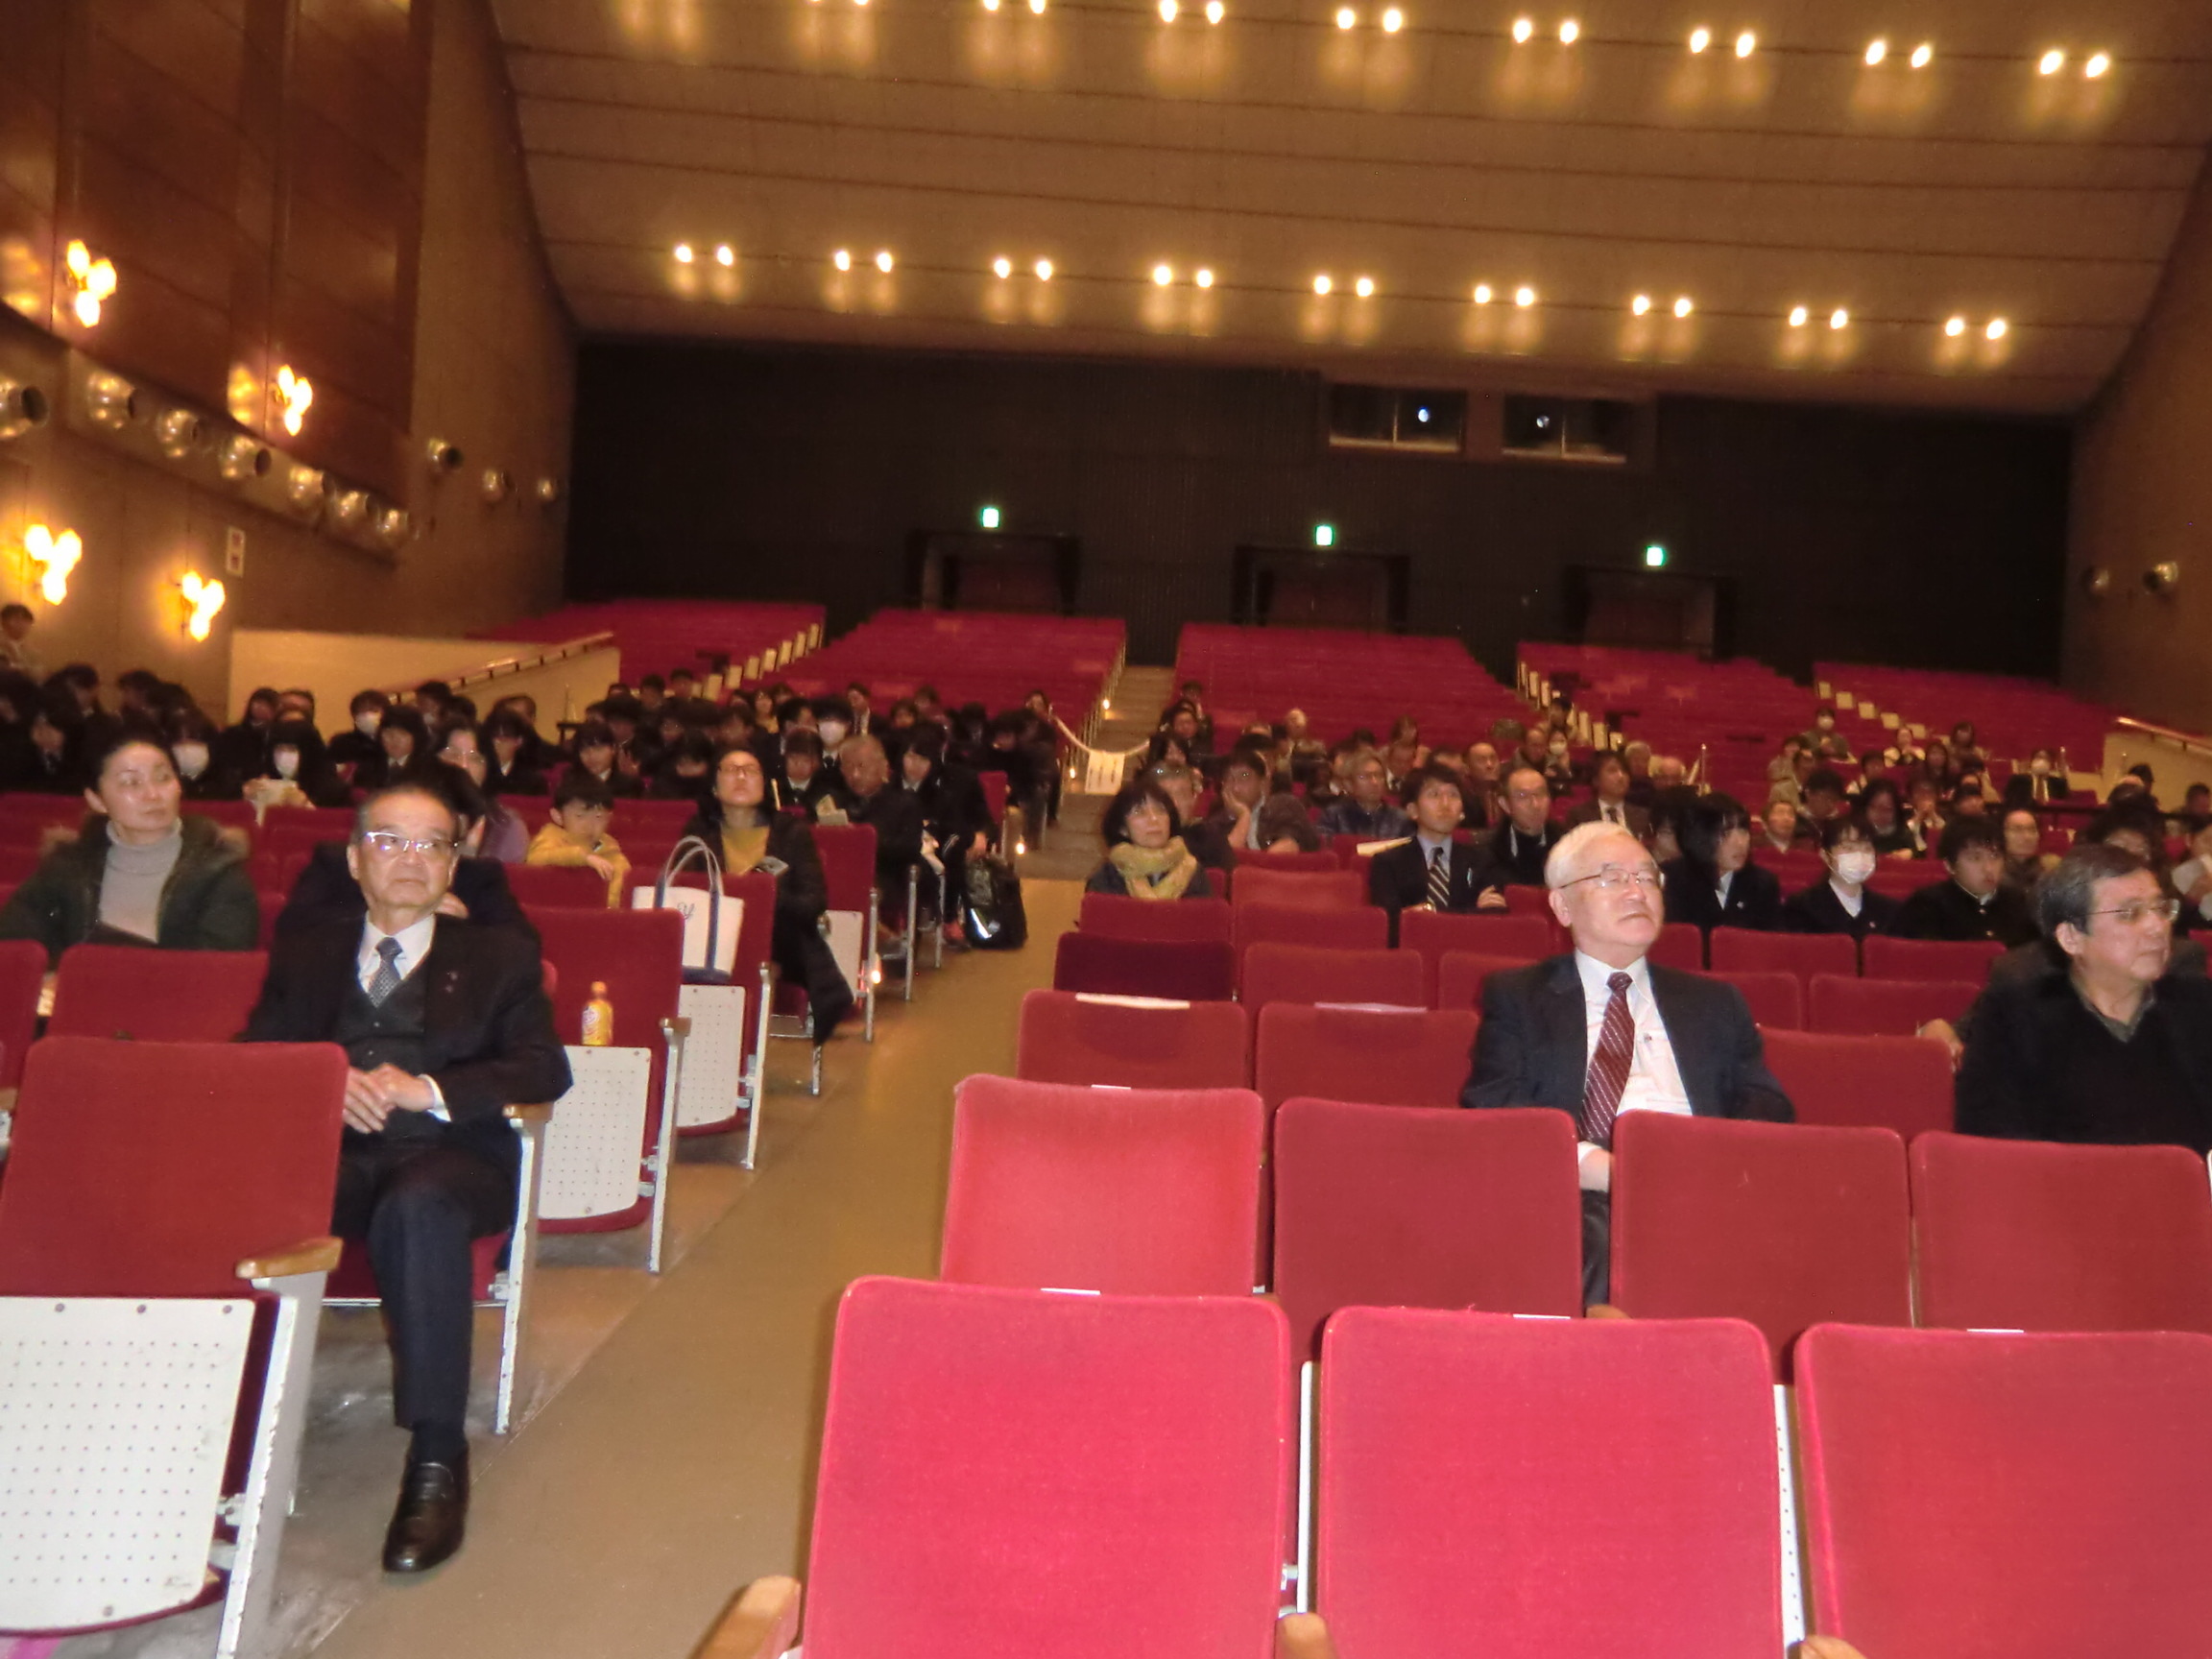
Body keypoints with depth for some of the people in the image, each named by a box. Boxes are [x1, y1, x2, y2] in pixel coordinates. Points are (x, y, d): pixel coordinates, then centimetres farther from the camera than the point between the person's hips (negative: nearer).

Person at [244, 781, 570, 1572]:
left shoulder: (498, 954, 17)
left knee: (417, 1205, -37)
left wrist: (428, 1090, -13)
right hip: (329, 1149, 2)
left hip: (452, 1155, -2)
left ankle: (437, 1459, -31)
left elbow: (545, 1070, 3)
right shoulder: (306, 954, 25)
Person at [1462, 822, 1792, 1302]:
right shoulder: (1517, 998, 17)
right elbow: (1491, 1112, 2)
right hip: (1573, 1202, -2)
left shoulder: (1715, 1004, 26)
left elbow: (1768, 1113, 13)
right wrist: (1594, 1166, -16)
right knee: (1592, 1240, -37)